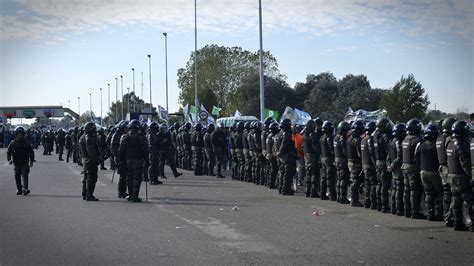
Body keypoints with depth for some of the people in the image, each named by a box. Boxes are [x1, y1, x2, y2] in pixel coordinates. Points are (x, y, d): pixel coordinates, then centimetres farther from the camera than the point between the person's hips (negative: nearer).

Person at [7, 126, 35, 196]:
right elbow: (8, 152, 8)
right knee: (17, 176, 7)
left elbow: (31, 152, 10)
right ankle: (19, 189, 17)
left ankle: (25, 189, -22)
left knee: (24, 175, -14)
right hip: (16, 163, 2)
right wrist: (9, 159, -8)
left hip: (25, 163, -2)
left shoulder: (26, 143, 4)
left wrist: (31, 161, 4)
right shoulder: (13, 143, 4)